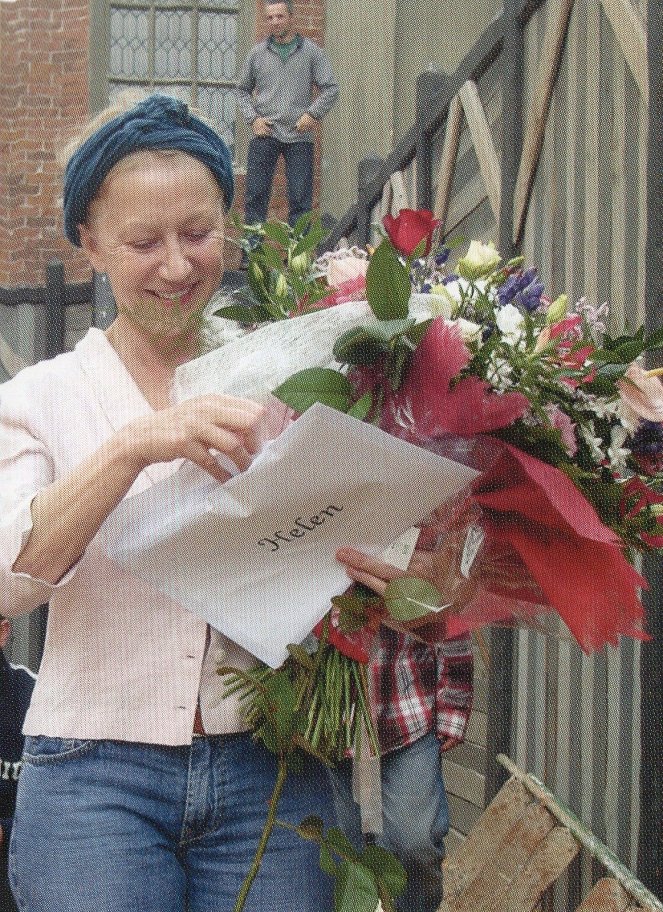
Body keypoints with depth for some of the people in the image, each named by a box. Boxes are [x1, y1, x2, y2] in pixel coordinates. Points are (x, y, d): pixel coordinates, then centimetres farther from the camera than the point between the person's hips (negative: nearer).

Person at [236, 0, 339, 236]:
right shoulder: (257, 53, 9)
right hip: (264, 134, 1)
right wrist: (252, 118, 3)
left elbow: (330, 88, 3)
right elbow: (243, 90, 18)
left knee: (300, 199, -1)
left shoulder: (311, 52, 4)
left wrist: (313, 114, -9)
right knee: (255, 195, -2)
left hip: (299, 136, -1)